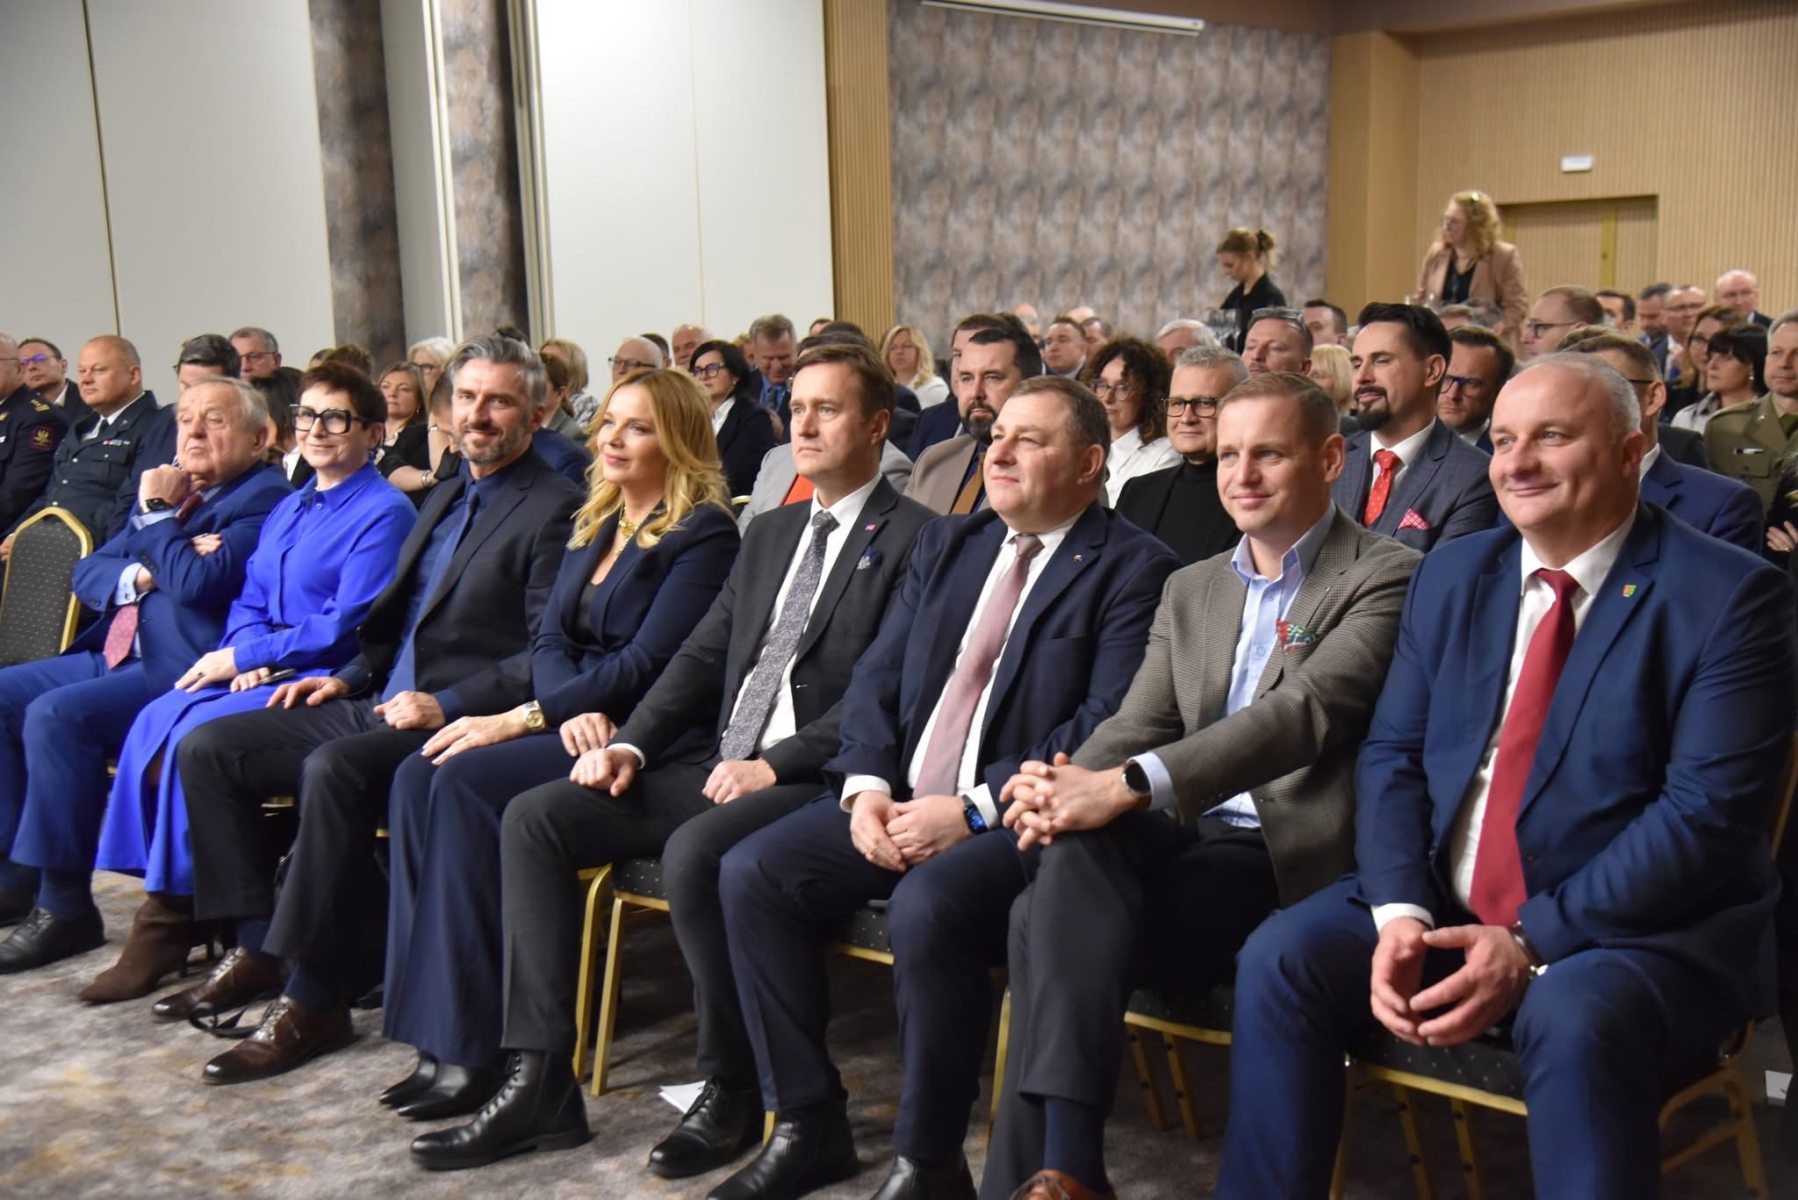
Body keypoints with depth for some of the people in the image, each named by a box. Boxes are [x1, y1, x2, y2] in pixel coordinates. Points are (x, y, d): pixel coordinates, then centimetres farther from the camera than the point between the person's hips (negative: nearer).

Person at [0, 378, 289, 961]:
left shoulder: (262, 499, -8)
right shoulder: (169, 487, 19)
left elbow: (199, 583, -22)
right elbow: (88, 573, 17)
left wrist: (156, 514, -7)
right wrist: (141, 574, -5)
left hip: (180, 671, -10)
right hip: (115, 654, 10)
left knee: (56, 714, -27)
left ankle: (63, 907, -17)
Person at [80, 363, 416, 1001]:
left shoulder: (384, 512, -7)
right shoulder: (288, 510, 19)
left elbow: (346, 627, -15)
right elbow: (249, 603, 18)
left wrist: (242, 656, -11)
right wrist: (246, 657, -5)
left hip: (325, 679, -8)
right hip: (260, 671, 8)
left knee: (198, 734, -25)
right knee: (155, 722, -16)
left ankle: (174, 917, -12)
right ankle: (163, 900, -13)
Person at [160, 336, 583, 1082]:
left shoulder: (554, 510, -7)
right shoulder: (444, 498, 21)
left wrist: (447, 704, -21)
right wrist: (348, 678, 11)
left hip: (459, 718, -9)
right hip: (381, 706, 9)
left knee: (334, 768, -35)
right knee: (207, 748, 1)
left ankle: (316, 998, -23)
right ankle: (256, 948, 5)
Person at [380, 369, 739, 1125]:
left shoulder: (704, 533, -7)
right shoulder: (593, 525, 18)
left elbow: (645, 664, -15)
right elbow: (549, 639, 11)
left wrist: (523, 718, -18)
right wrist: (567, 710, -12)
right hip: (570, 718, 8)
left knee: (465, 784, -27)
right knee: (418, 776, -18)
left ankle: (472, 1047, -21)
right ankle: (437, 1033, -17)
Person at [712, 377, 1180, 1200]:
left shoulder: (1133, 570, -4)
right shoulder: (945, 546, 17)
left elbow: (1107, 725, -14)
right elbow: (876, 677, 14)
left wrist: (974, 810, -19)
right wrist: (866, 785, -5)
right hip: (900, 802, 7)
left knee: (927, 907, -34)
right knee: (751, 872, -10)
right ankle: (807, 1126, 1)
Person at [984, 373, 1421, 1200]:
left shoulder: (1384, 579, -2)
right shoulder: (1191, 589, 20)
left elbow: (1302, 712, -18)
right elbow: (1140, 722, 11)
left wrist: (1131, 785, -29)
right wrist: (1067, 785, -14)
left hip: (1294, 856, -5)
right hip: (1191, 840, 5)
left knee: (1054, 915, -28)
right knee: (1075, 851, -30)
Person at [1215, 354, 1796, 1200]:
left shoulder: (1728, 595, -8)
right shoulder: (1452, 574, 9)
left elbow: (1709, 810, -16)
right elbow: (1391, 755, 6)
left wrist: (1533, 943, -22)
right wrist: (1400, 913, -12)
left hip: (1642, 929, -4)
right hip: (1442, 907, 5)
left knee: (1575, 1021, -35)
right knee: (1280, 959, -16)